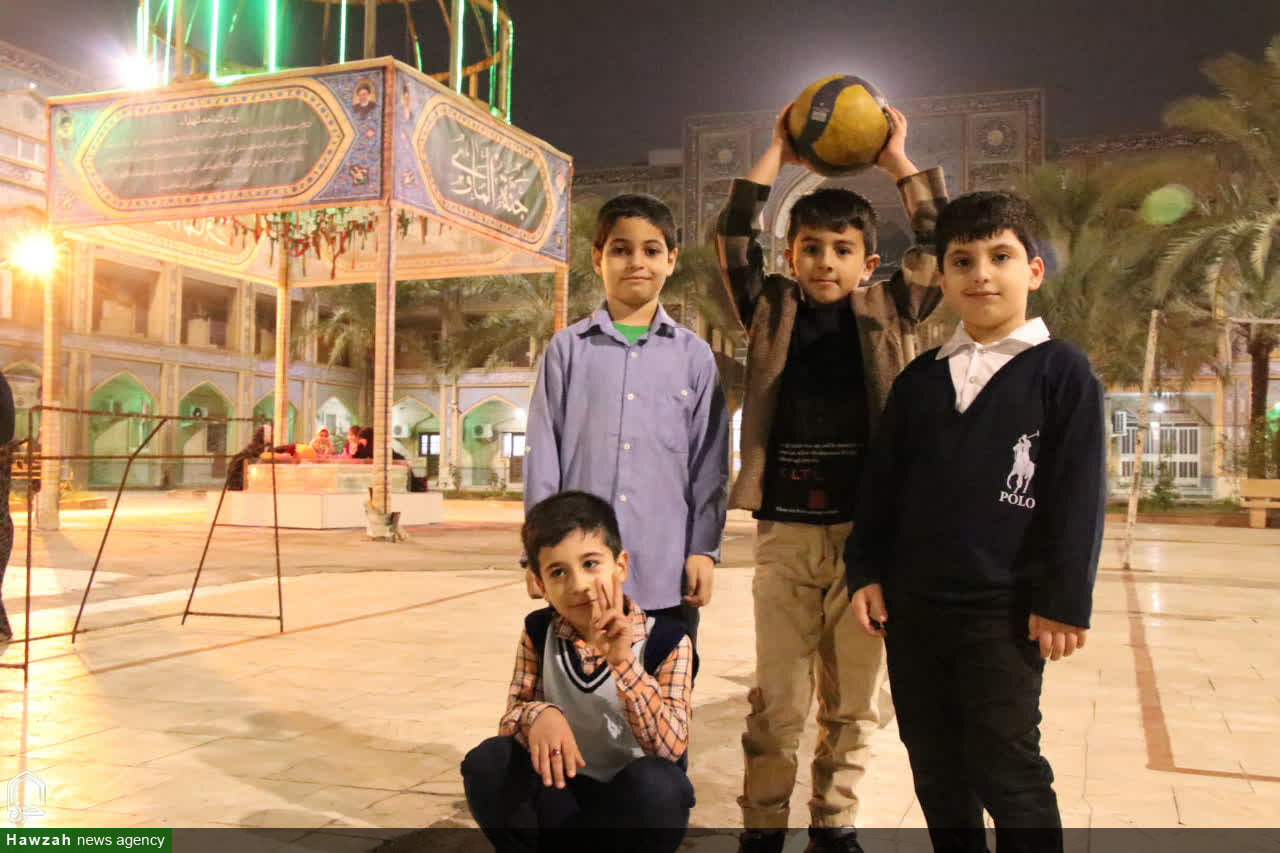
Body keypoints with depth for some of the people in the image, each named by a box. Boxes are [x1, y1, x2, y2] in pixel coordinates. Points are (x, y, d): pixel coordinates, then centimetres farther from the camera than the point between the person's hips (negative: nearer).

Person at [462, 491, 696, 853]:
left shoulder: (666, 639, -14)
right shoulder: (538, 632, -3)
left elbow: (670, 747, -23)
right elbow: (511, 717, -6)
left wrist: (623, 661, -36)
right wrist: (539, 715, -32)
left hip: (633, 804, -2)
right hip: (564, 793, 2)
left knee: (655, 782, -35)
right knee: (485, 763, -24)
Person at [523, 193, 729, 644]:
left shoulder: (694, 355, 5)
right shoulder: (568, 349, 4)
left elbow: (709, 461, 6)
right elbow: (542, 455, 4)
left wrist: (704, 549, 1)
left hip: (666, 572, 1)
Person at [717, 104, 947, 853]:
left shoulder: (890, 315, 8)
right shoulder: (771, 312, 8)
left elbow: (942, 242, 5)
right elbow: (733, 238, 3)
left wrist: (897, 158, 8)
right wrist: (778, 154, 7)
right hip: (785, 532, 0)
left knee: (855, 701, 10)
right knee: (776, 702, 5)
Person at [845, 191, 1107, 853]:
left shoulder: (1060, 369, -3)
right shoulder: (920, 378, 10)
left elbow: (1079, 493, -7)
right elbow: (881, 484, 13)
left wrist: (1063, 600, -10)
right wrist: (866, 572, 6)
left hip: (1004, 607, -5)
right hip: (913, 601, 5)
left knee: (1005, 768, -1)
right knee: (934, 765, 14)